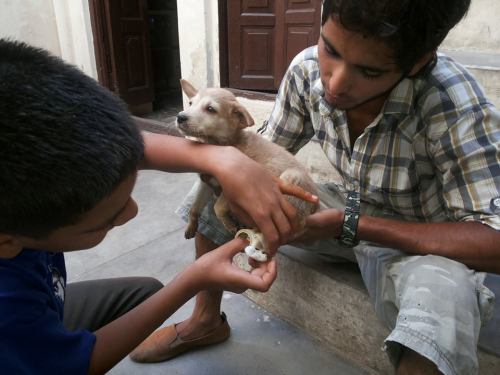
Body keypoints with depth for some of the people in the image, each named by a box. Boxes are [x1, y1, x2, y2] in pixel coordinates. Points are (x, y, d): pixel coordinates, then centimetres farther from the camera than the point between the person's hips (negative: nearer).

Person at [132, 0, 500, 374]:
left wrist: (349, 226, -34)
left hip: (422, 239, -4)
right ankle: (206, 317, 18)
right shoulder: (308, 68, -17)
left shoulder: (453, 104, -30)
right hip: (346, 209, 5)